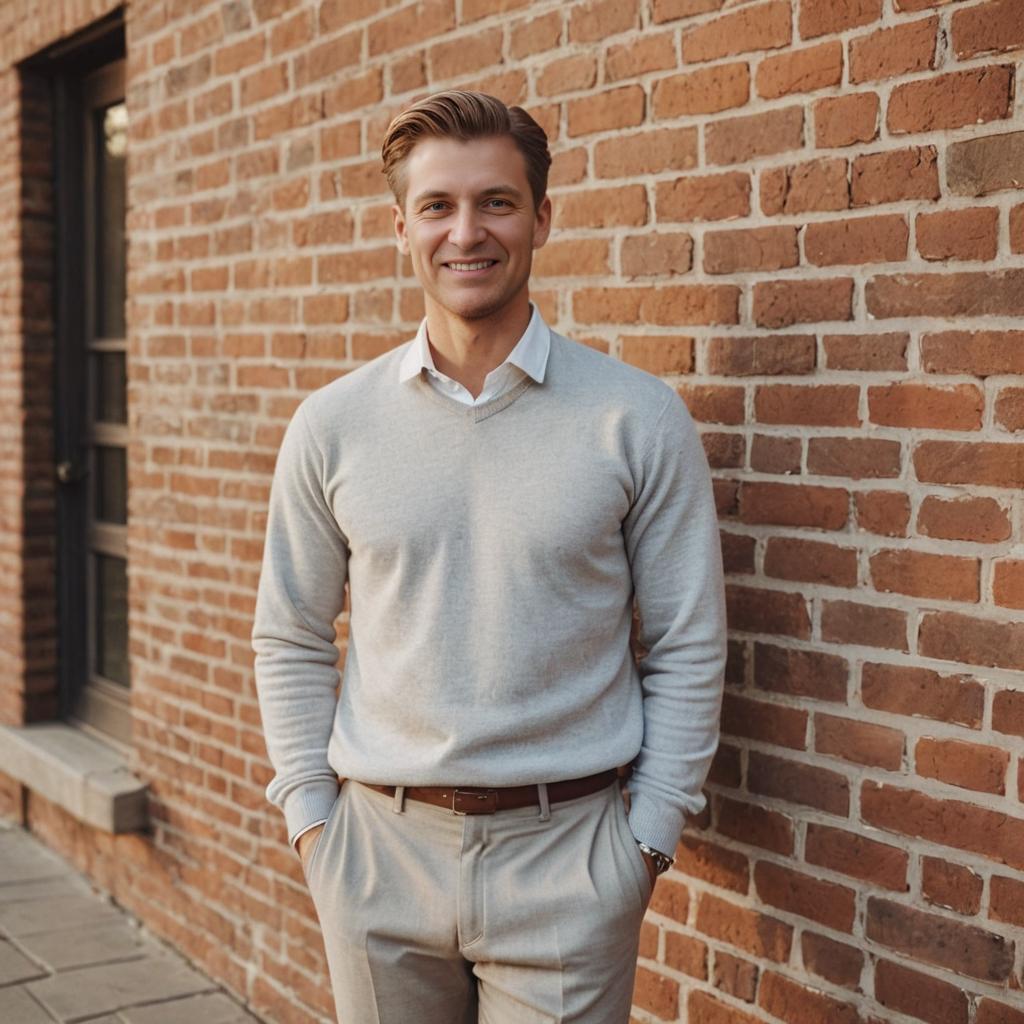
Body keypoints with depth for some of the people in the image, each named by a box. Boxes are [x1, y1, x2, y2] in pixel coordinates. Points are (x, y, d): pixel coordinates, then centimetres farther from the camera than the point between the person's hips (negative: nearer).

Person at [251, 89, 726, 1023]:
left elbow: (687, 651, -2)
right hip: (379, 845, 2)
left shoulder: (640, 419, -5)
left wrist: (649, 835, -4)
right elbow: (289, 641, 8)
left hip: (567, 850, -2)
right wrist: (310, 815, 2)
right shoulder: (333, 425, 1)